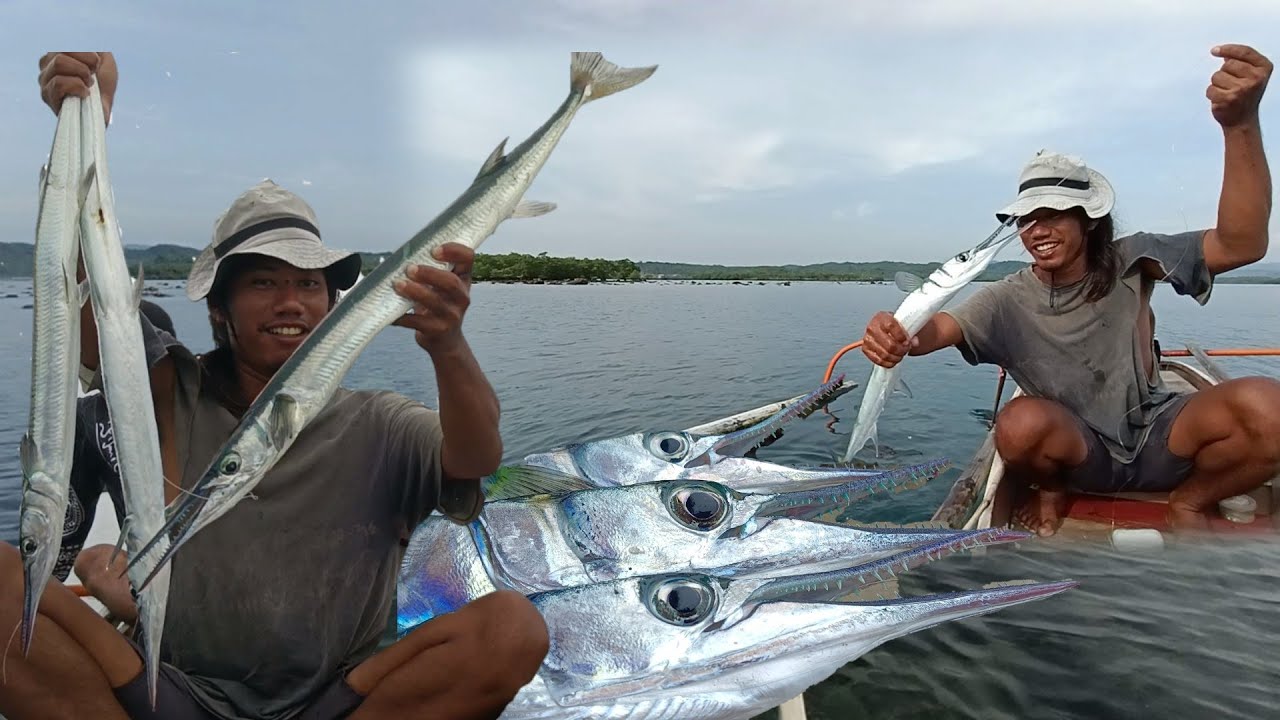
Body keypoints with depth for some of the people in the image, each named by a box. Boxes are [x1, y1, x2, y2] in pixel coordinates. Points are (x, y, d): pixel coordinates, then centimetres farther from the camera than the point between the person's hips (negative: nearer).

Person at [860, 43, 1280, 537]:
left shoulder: (1129, 264, -8)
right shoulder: (1008, 301, -9)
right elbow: (943, 326, -26)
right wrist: (900, 337, -53)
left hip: (1157, 438, 1)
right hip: (1079, 454, -1)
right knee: (1021, 423, -35)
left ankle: (1190, 502, 3)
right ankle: (1049, 493, 3)